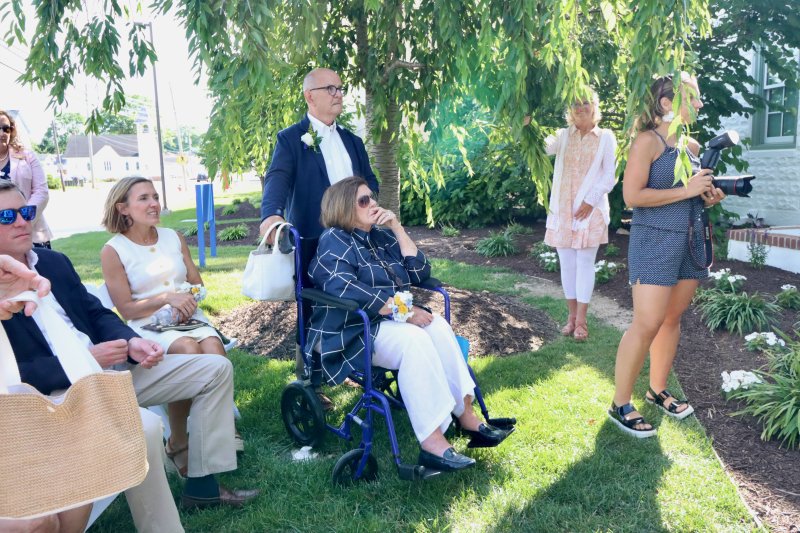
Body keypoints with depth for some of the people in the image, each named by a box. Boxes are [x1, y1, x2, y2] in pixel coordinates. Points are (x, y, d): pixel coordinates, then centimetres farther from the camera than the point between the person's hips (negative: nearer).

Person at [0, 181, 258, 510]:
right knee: (142, 426, -38)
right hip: (51, 393, -8)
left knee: (216, 368, 4)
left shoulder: (53, 262, 13)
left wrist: (130, 342, -5)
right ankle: (162, 525, -16)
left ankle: (203, 484, 6)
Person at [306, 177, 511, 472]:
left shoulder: (381, 237, 15)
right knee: (414, 339, -32)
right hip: (351, 330, -6)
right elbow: (346, 290, -23)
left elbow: (420, 273, 7)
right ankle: (432, 442, -35)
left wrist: (397, 228, 0)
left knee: (438, 326, -22)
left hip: (390, 321, 7)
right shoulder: (334, 240, -6)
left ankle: (465, 414, -22)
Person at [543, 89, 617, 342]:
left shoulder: (606, 137, 4)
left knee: (585, 262, -2)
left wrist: (591, 201, -11)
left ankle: (581, 320, 3)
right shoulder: (564, 135, 10)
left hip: (591, 209, -3)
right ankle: (572, 315, 17)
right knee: (567, 262, 6)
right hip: (562, 208, 3)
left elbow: (610, 176, -1)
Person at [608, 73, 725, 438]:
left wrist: (708, 197, 5)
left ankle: (658, 390, 28)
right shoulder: (648, 141, -10)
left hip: (691, 242, 8)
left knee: (672, 319, 13)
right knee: (647, 325, -9)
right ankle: (620, 405, 2)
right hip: (655, 241, -8)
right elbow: (632, 195, -19)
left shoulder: (693, 146, 14)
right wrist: (687, 191, -18)